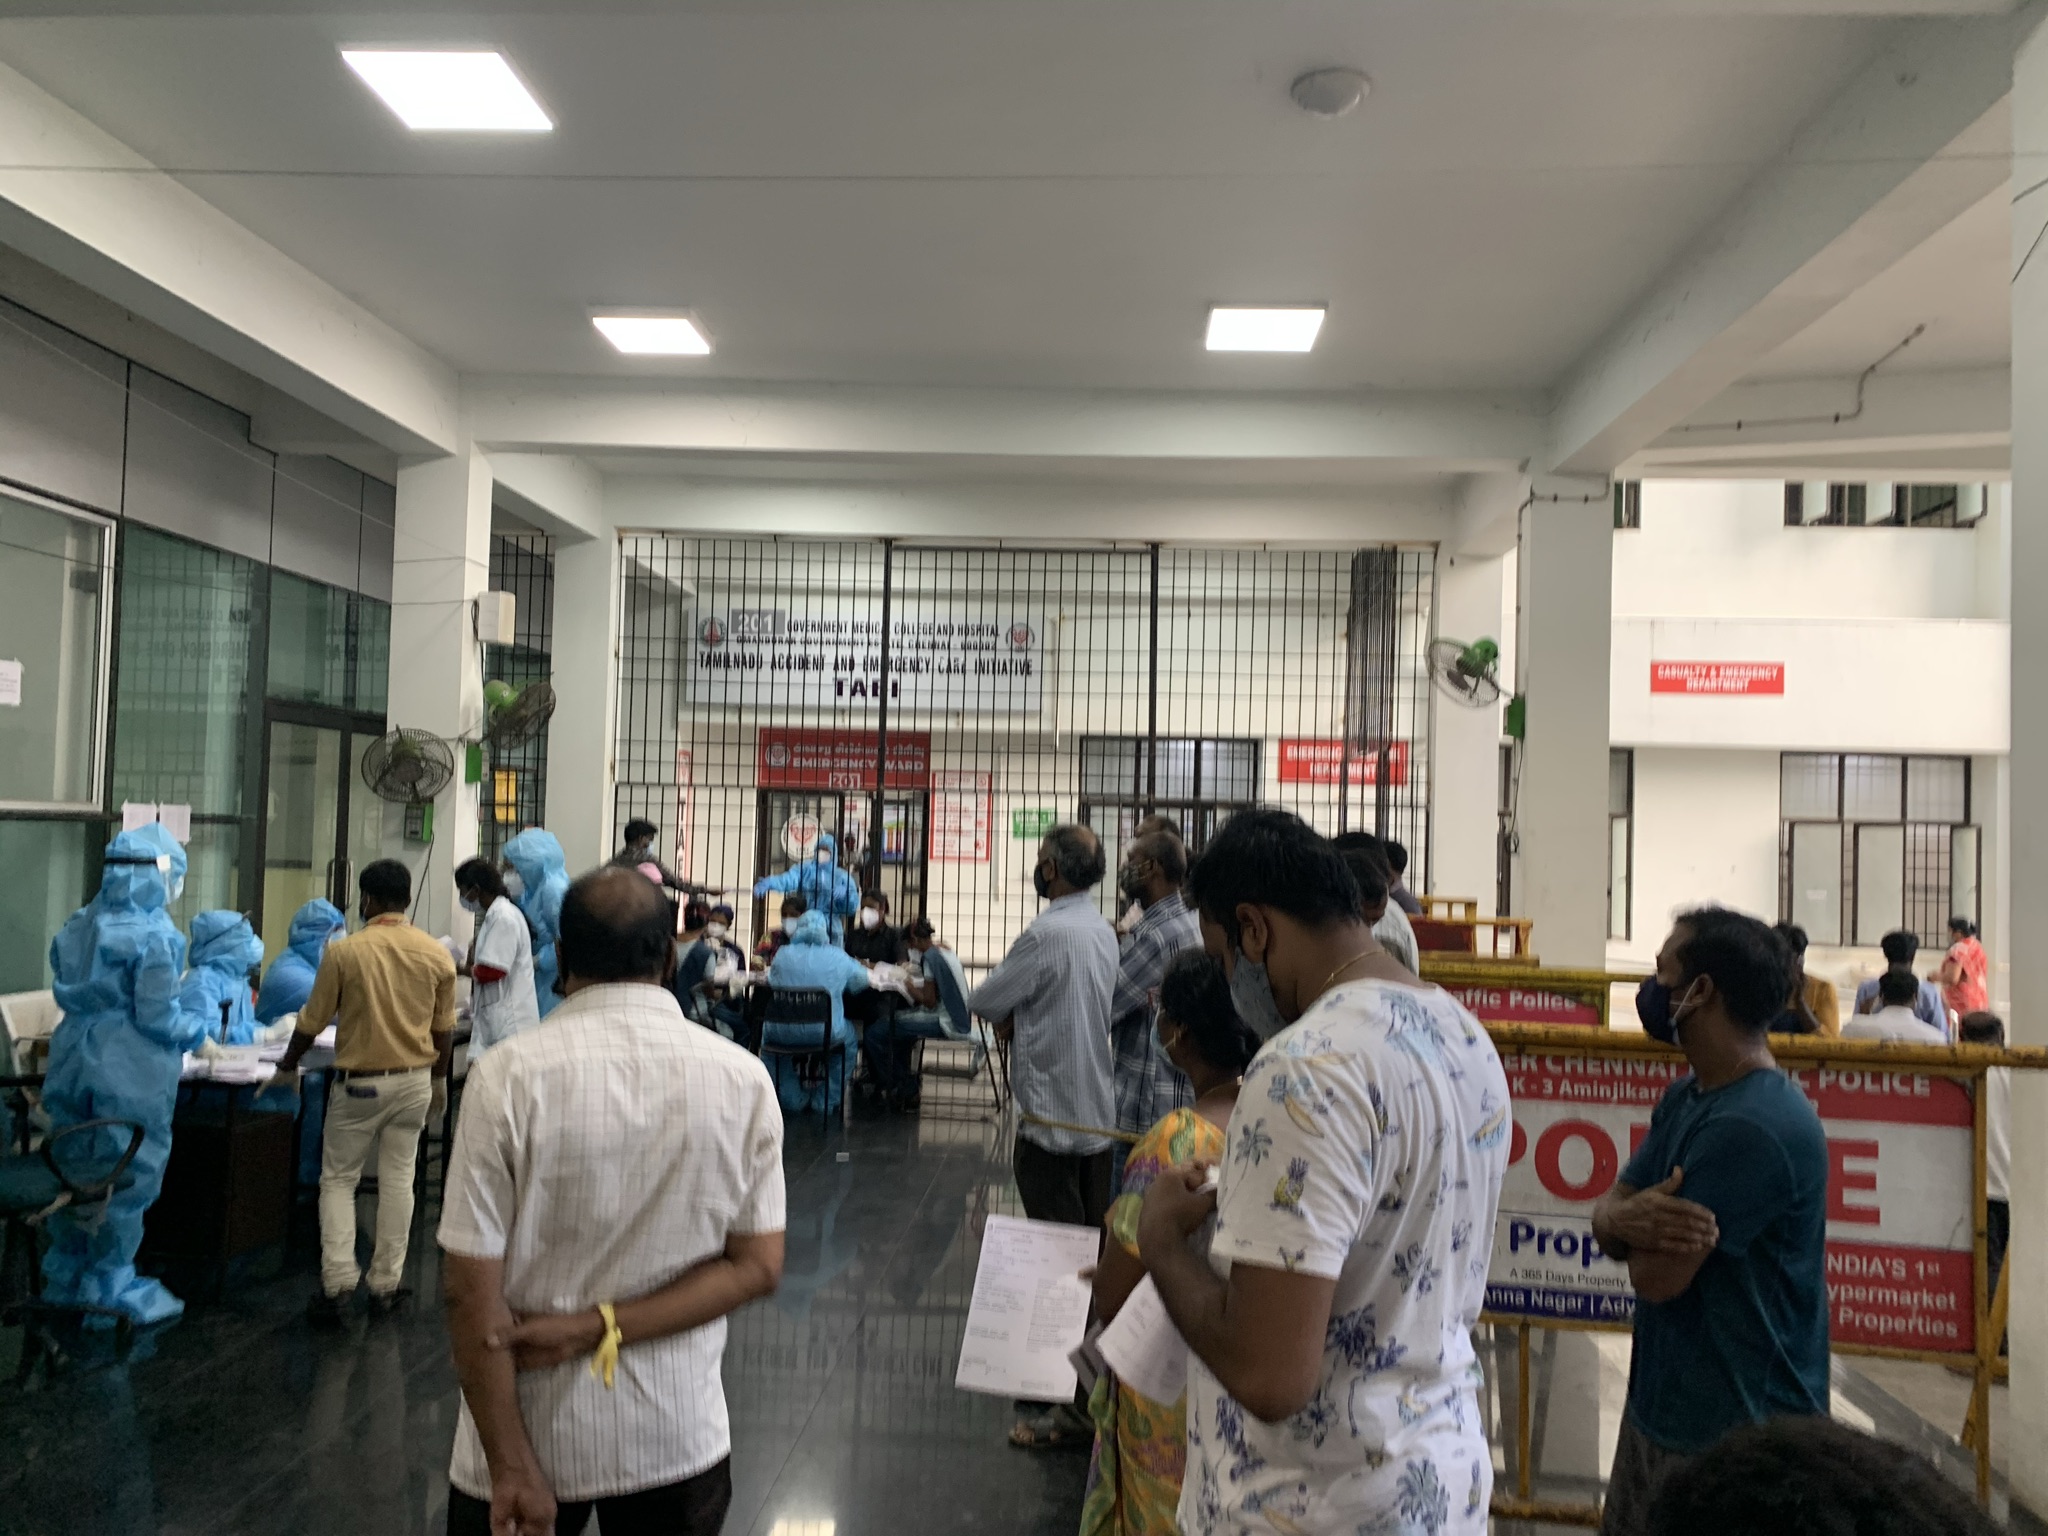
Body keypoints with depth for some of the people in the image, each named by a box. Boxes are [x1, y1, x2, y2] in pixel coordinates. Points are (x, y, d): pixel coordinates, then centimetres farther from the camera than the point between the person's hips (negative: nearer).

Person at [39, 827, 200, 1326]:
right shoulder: (153, 934, -16)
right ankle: (109, 1291, 13)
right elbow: (155, 1015, -15)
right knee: (128, 1177, 4)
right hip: (131, 1072, -7)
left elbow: (71, 994, 13)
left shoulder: (79, 924, 6)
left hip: (74, 1059, 7)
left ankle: (65, 1276, 30)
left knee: (73, 1170, 17)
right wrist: (197, 1031, 2)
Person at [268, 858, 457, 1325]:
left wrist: (288, 1067, 14)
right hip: (414, 1081, 3)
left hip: (360, 1083, -3)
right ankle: (386, 1286, 15)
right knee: (397, 1180, 11)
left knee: (338, 1180, 10)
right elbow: (444, 1030, 4)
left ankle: (338, 1284, 2)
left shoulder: (344, 952, -13)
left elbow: (312, 1021, -4)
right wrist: (438, 1080, 18)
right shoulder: (436, 954, -4)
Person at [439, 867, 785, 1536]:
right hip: (679, 1437, 2)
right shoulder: (742, 1078, -10)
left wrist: (513, 1466, -10)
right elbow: (757, 1267, -8)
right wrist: (602, 1327, -10)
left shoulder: (509, 1074, -16)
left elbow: (472, 1290, -16)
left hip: (535, 1431, -2)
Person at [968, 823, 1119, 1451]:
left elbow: (982, 1002, -10)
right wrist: (1019, 1017, 3)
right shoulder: (1104, 932, 9)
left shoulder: (1047, 933, -19)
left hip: (1052, 1117, -9)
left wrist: (1007, 1013, 10)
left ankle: (1067, 1405, 4)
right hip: (1099, 1115, 9)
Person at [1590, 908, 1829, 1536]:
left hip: (1734, 1437, -8)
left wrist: (1647, 1231, -4)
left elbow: (1656, 1277, -24)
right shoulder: (1686, 1096, 5)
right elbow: (1607, 1213, 4)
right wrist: (1627, 1218, -18)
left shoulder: (1753, 1126, -26)